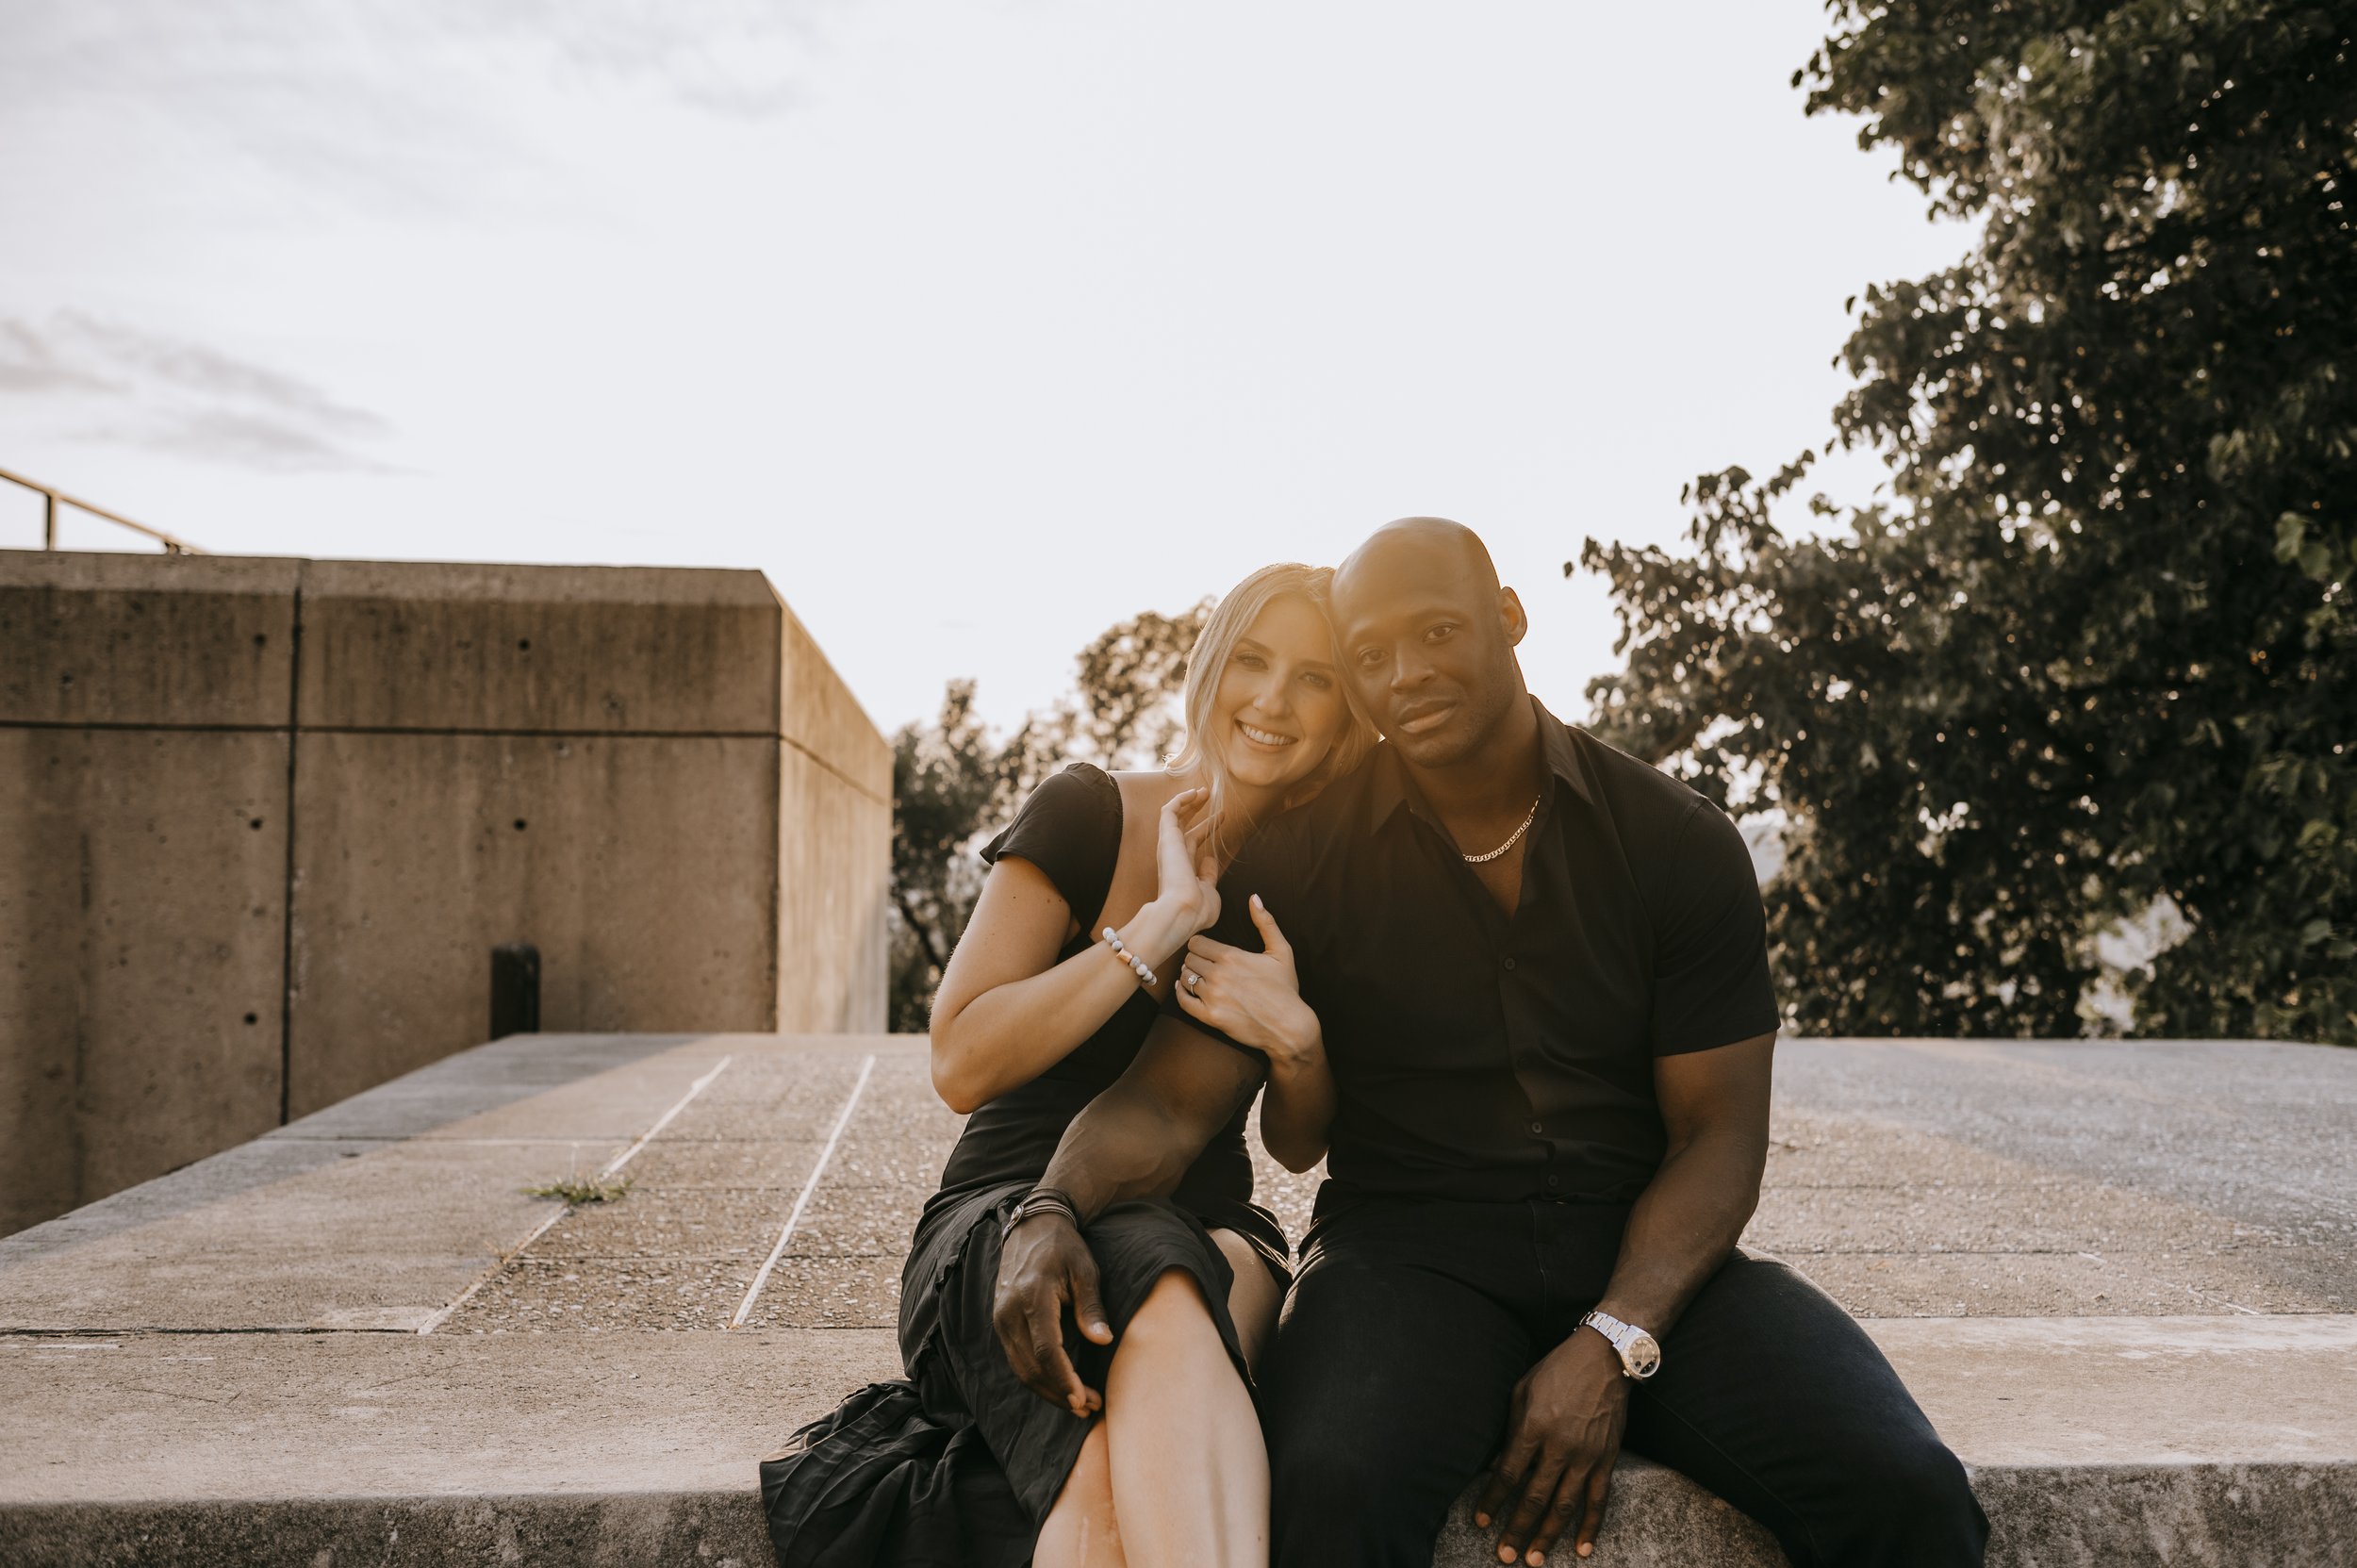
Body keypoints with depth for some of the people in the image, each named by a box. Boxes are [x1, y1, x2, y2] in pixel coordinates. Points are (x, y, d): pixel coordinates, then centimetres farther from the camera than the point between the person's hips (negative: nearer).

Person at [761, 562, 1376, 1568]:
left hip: (1203, 1231, 3)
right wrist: (1163, 923, -17)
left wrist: (1295, 1038, -12)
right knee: (1164, 1307, -41)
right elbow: (963, 1064, -12)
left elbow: (1300, 1142, 13)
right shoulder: (1090, 816, -4)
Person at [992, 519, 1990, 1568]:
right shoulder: (1295, 863, 2)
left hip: (1647, 1257, 2)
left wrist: (1612, 1346, -15)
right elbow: (1167, 1102, -1)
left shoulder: (1681, 844, 2)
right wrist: (1052, 1215, -23)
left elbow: (1719, 1134, 0)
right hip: (1413, 1251, -1)